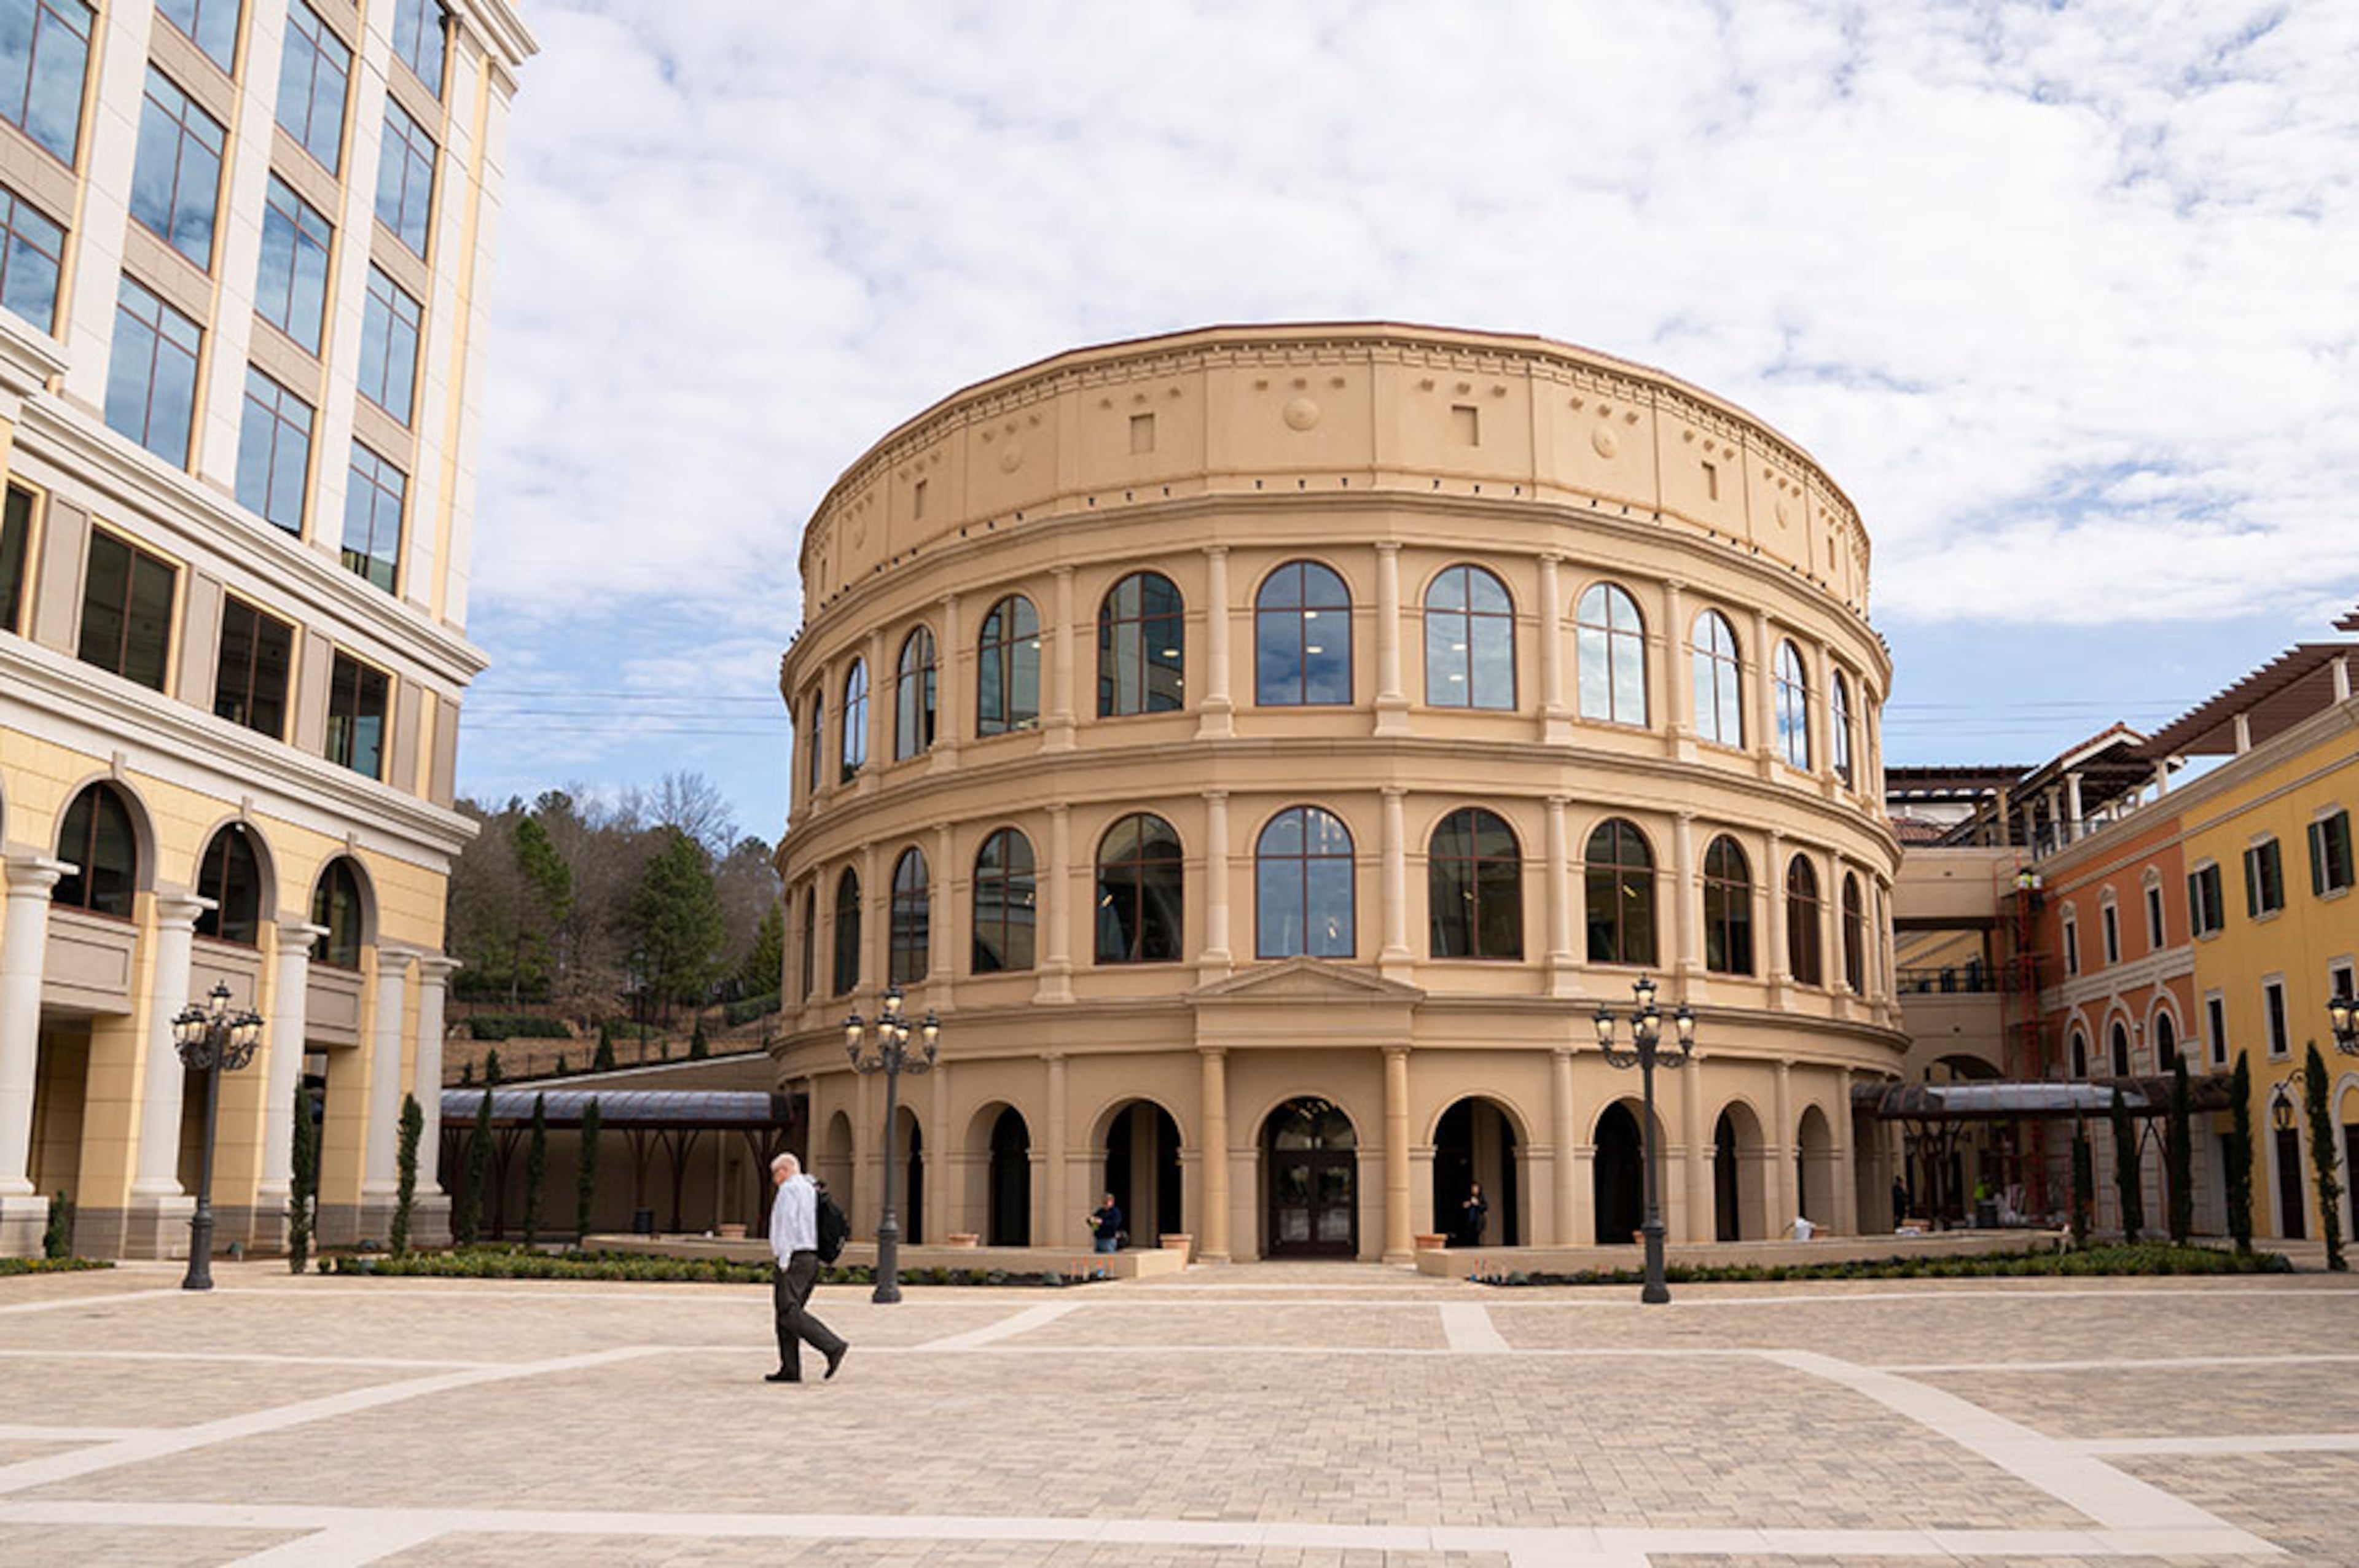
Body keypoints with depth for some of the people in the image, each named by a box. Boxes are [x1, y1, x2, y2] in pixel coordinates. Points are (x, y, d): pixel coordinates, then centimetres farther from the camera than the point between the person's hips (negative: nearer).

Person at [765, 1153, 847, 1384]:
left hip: (795, 1258, -9)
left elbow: (787, 1224, -16)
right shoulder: (810, 1189, 21)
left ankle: (833, 1347, -21)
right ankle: (790, 1370, 5)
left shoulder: (789, 1189, -6)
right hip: (812, 1258, 9)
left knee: (790, 1313, -13)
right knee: (786, 1315, 9)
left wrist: (783, 1263, -17)